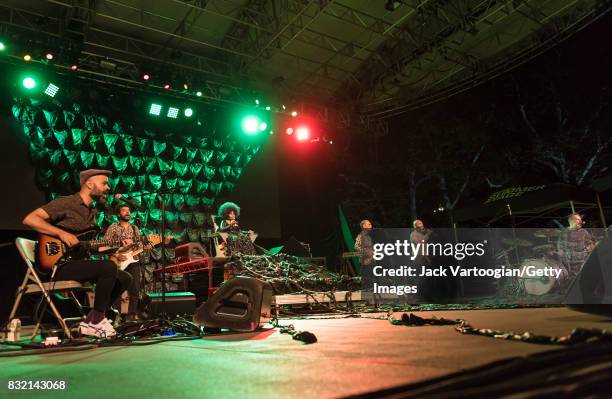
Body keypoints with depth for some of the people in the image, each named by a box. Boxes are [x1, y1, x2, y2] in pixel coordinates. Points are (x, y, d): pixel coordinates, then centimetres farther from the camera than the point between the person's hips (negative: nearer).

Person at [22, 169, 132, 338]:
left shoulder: (92, 212, 18)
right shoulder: (66, 203, -8)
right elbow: (29, 219, -18)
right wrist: (62, 233, -25)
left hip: (78, 261, 9)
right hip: (60, 264, -9)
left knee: (125, 278, 1)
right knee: (108, 268, -30)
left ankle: (90, 321, 3)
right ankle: (97, 321, -12)